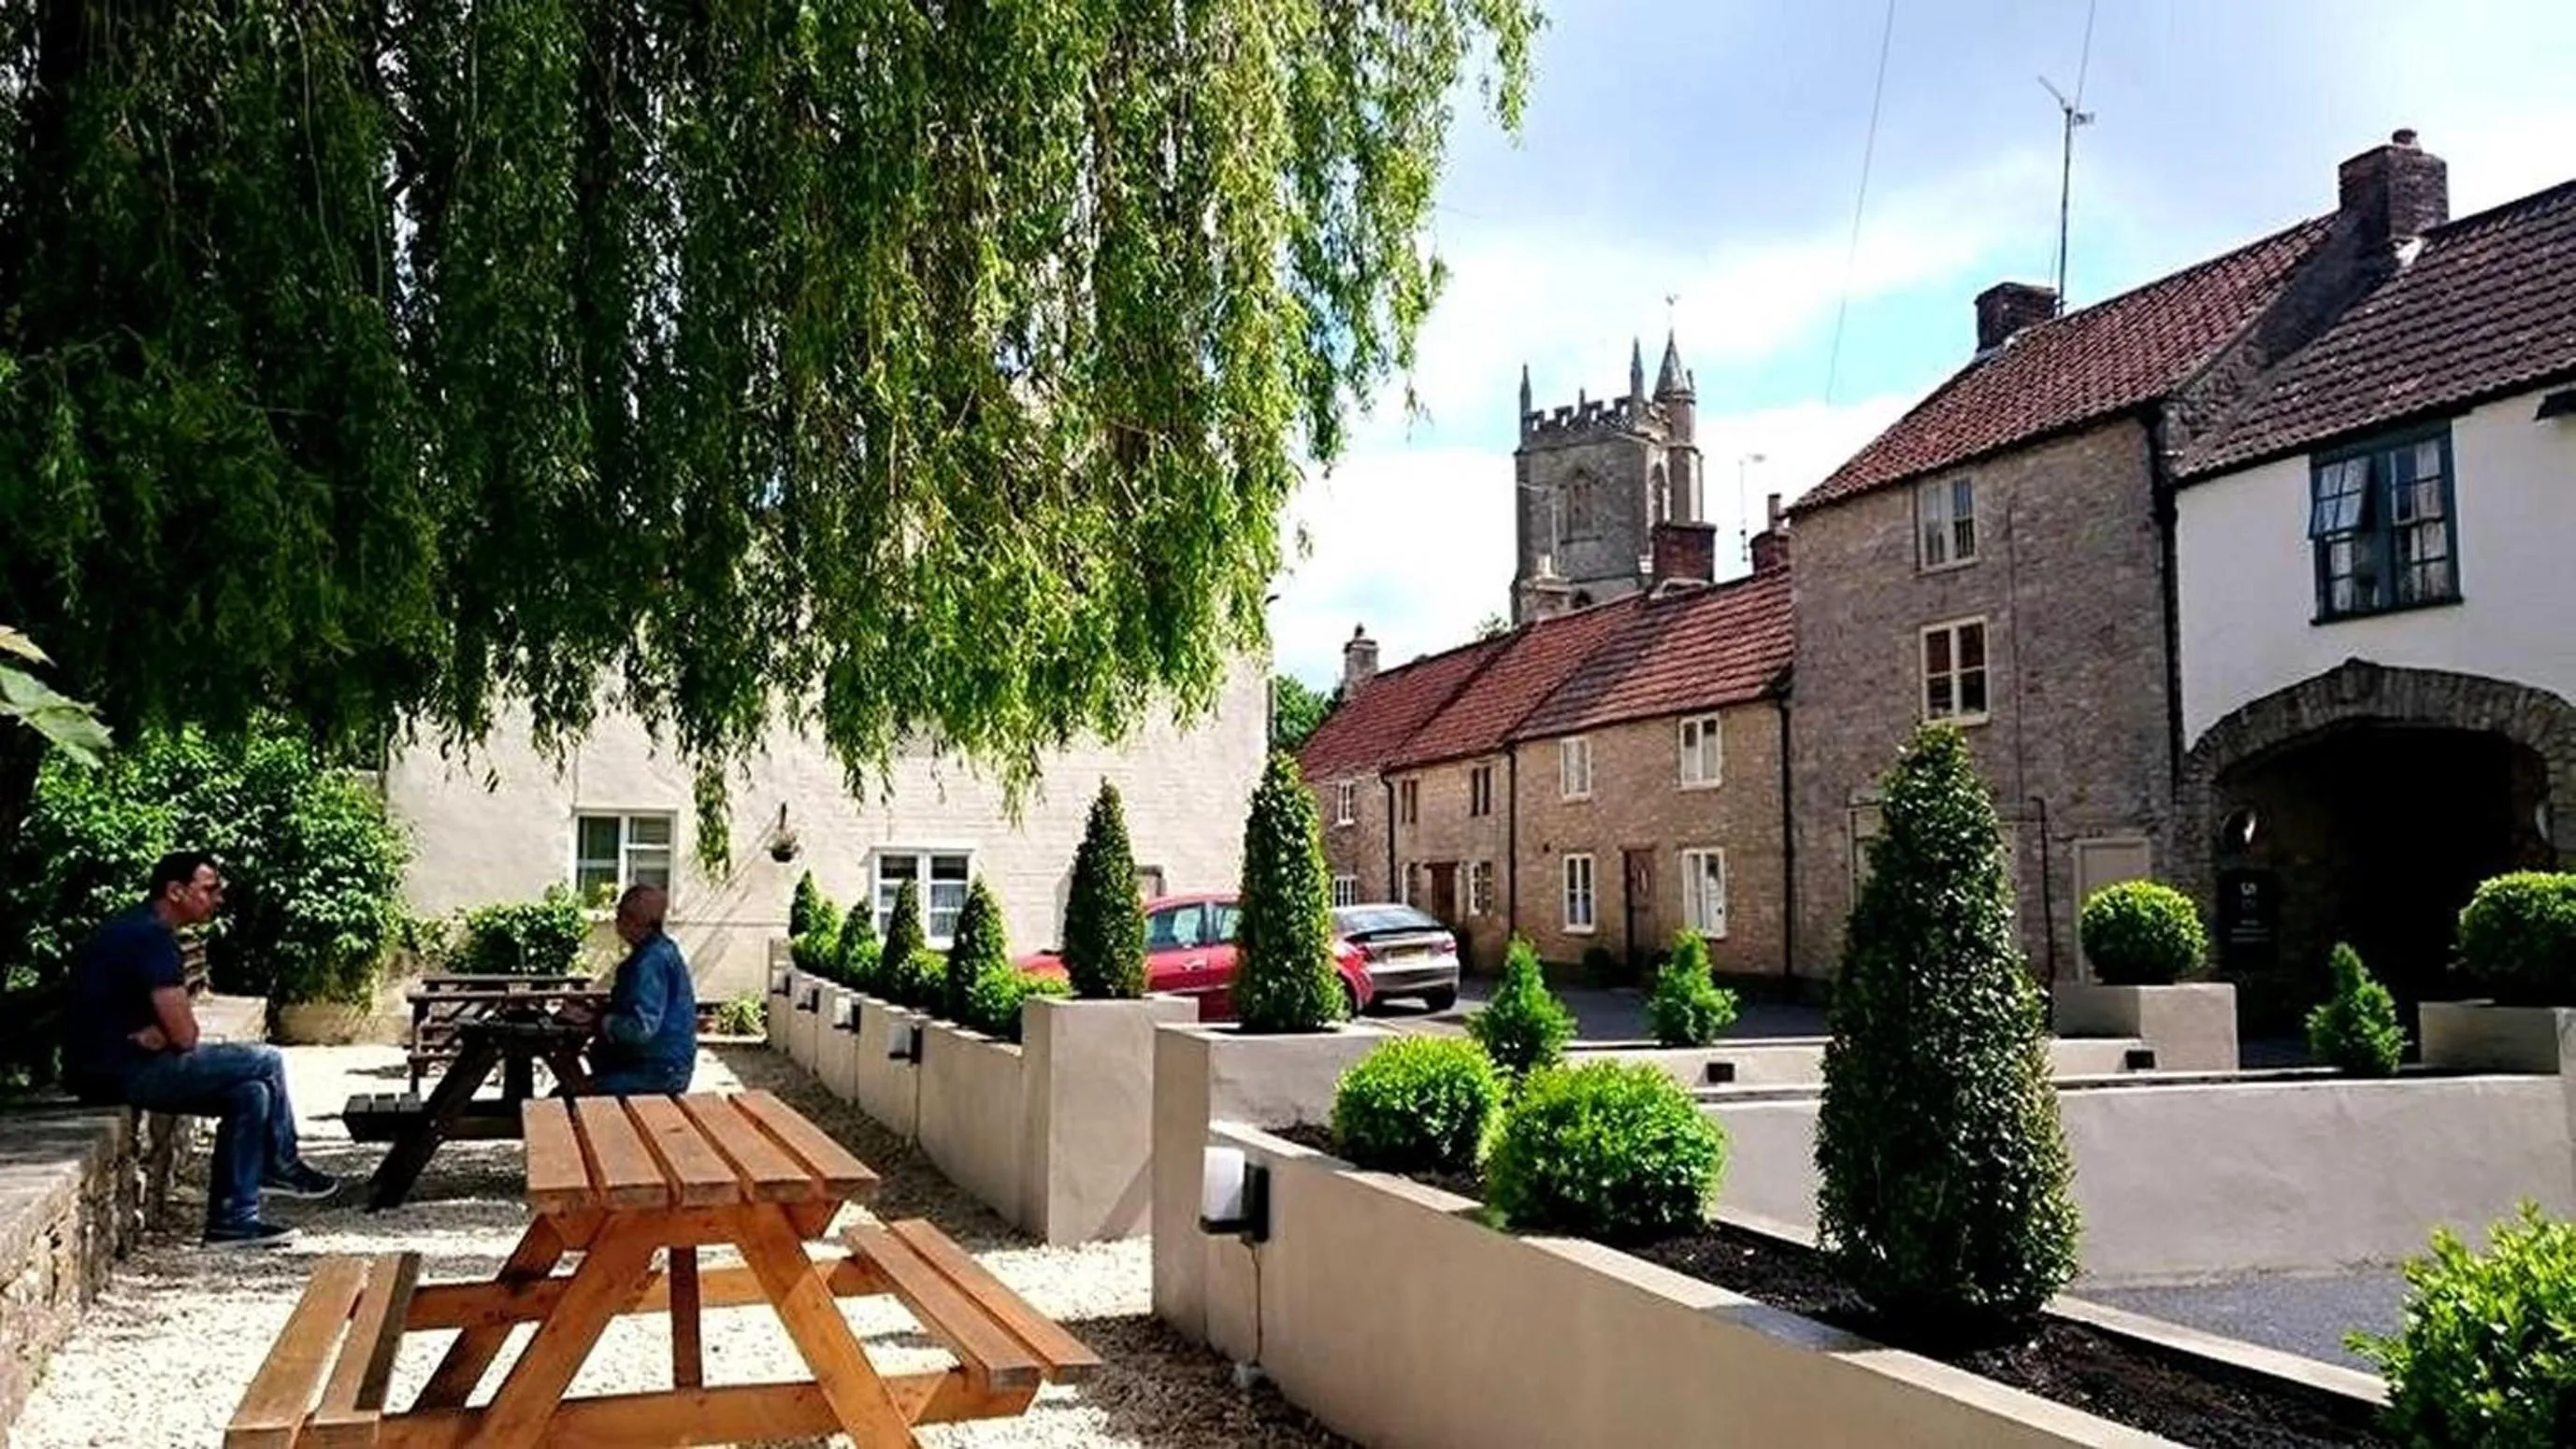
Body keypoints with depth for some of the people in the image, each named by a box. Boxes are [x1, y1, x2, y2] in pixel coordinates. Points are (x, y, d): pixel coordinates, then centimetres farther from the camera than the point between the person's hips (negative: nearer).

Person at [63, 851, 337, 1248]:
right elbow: (184, 1035, -19)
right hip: (122, 1072, -10)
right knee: (266, 1062, -6)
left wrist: (158, 1033, -5)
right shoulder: (152, 936, -17)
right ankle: (282, 1166, 12)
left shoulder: (132, 930, 17)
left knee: (250, 1093, 8)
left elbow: (170, 1027, 18)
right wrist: (162, 1035, 5)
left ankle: (233, 1220, 9)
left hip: (110, 1070, 10)